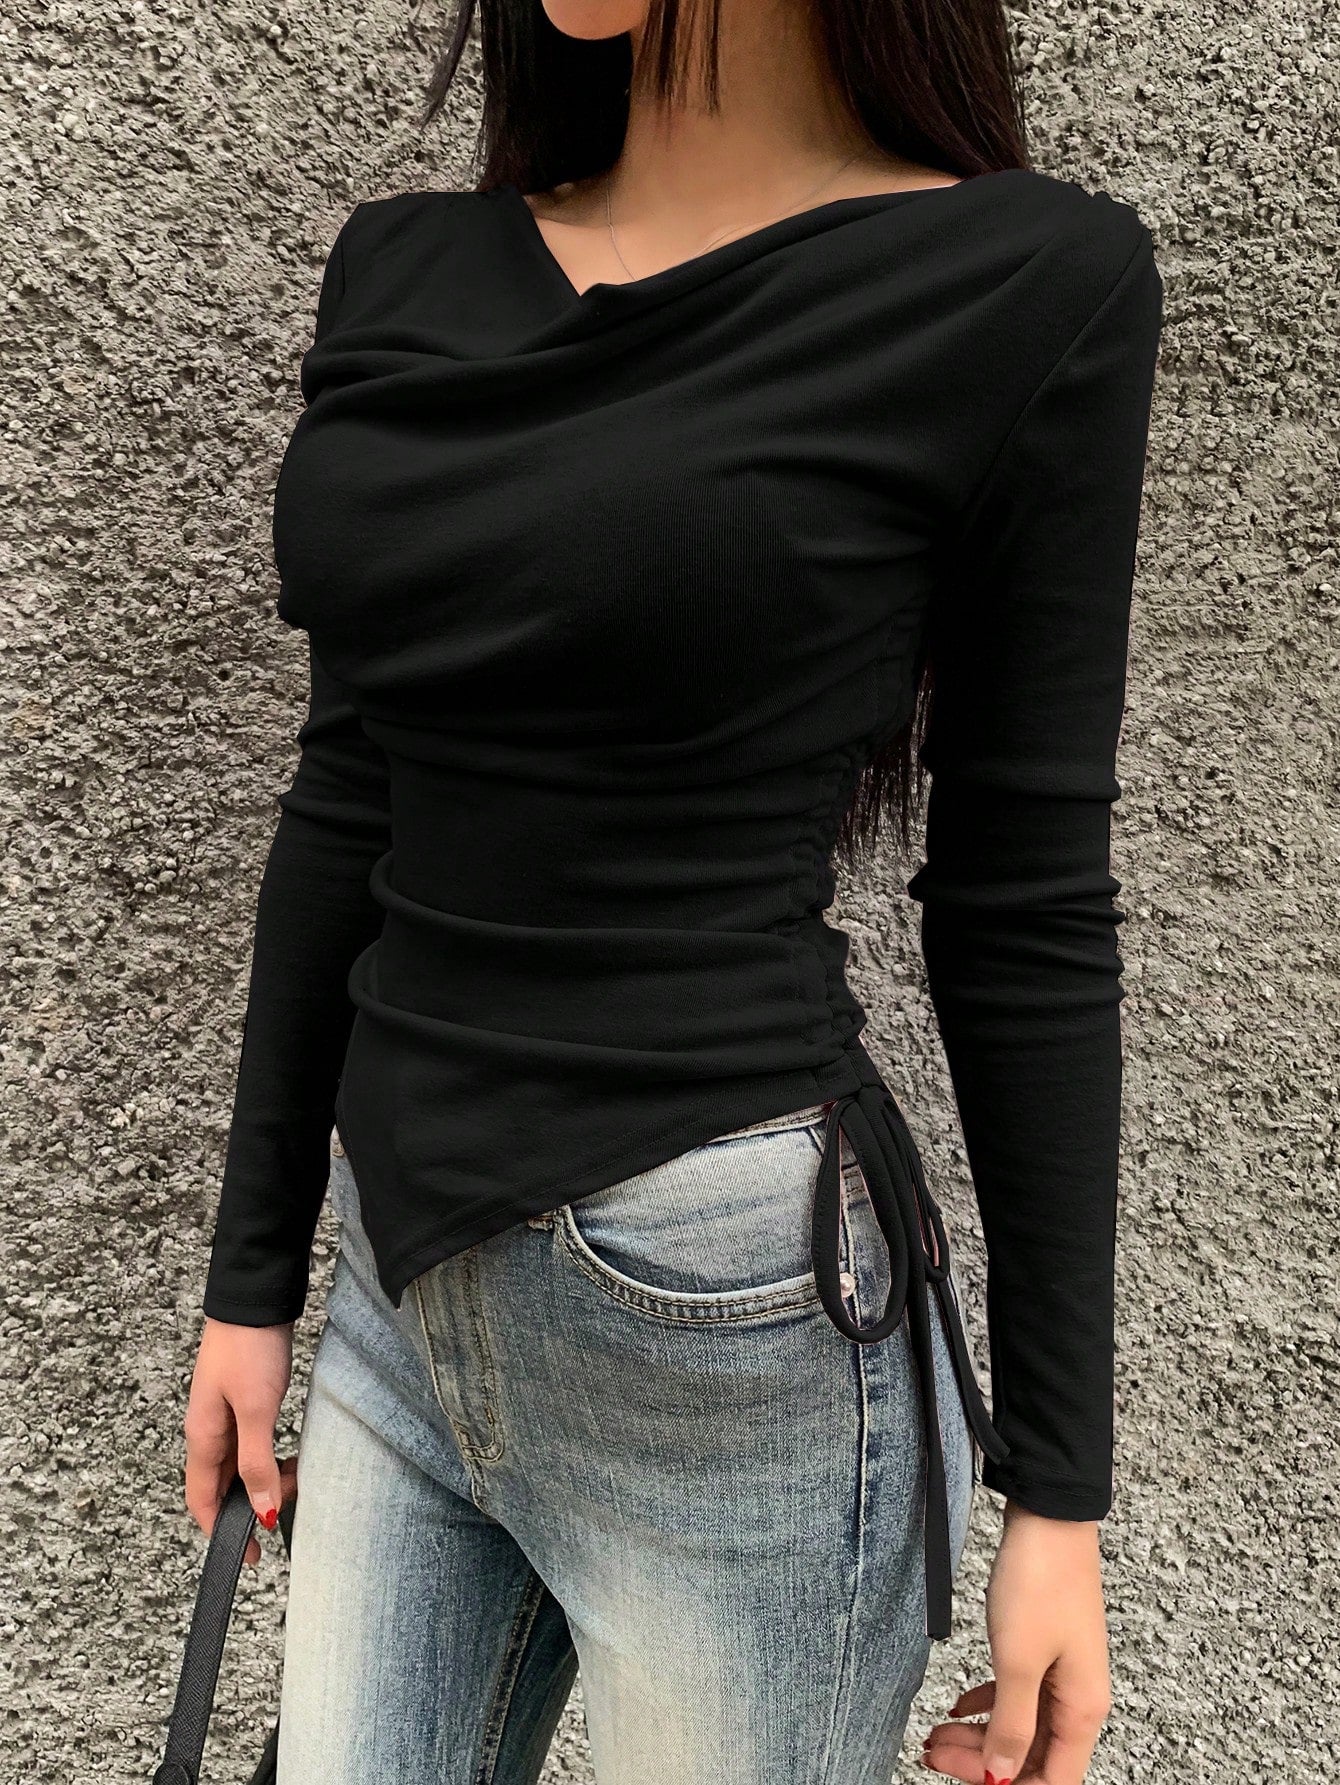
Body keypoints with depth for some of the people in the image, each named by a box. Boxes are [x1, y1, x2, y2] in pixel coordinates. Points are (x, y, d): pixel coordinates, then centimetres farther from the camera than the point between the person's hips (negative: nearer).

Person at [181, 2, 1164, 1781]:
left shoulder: (1037, 284, -9)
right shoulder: (401, 271, 5)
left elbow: (1027, 913, -7)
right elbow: (346, 803, 8)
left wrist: (1059, 1486, -2)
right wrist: (253, 1272, 12)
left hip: (740, 1325, -4)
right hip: (411, 1282, 5)